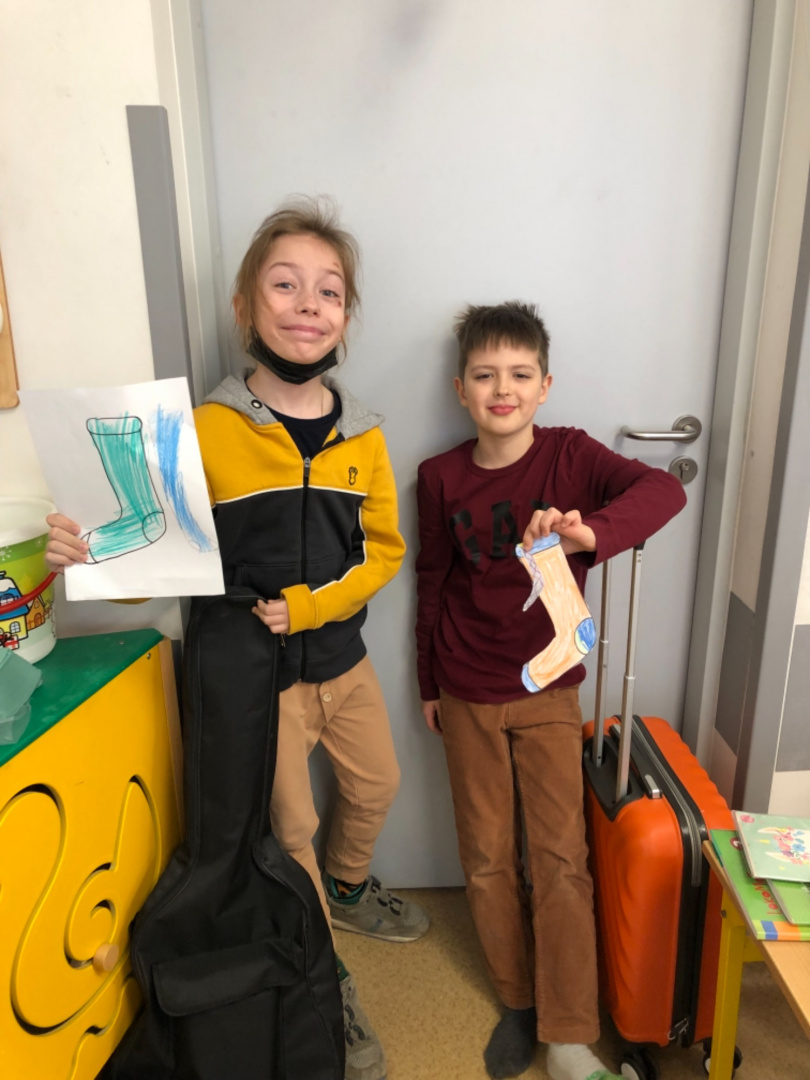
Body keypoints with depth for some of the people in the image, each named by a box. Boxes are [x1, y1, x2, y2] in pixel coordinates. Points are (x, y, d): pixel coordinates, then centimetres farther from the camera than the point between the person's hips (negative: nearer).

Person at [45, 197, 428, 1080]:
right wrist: (89, 554, -30)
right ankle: (325, 981, 38)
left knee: (375, 785, 23)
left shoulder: (361, 435, -3)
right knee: (291, 826, 11)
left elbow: (382, 550, -2)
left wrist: (306, 606, -16)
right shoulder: (208, 430, -15)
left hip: (341, 658, 5)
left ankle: (346, 888, 57)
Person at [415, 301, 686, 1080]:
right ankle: (518, 1004, 34)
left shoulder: (570, 455, -9)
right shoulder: (441, 477, -5)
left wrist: (592, 532, -46)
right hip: (467, 697, 2)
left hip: (548, 692, -1)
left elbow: (663, 490, -26)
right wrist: (429, 684, 10)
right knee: (487, 859, 12)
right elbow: (432, 583, 4)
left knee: (560, 858, 2)